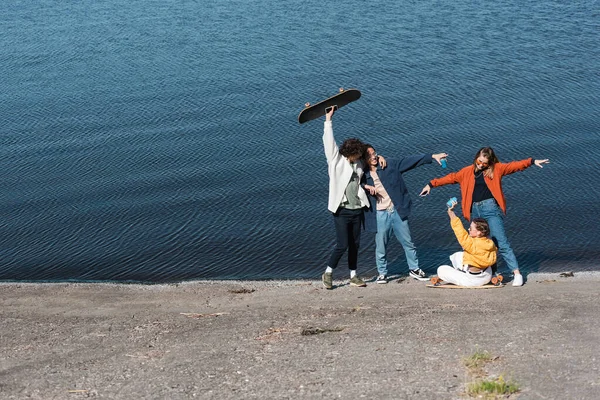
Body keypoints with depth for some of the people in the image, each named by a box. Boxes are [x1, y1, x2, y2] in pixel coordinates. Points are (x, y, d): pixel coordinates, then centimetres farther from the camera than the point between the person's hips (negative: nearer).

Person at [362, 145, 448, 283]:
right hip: (380, 215, -1)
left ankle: (414, 269, 24)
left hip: (397, 211, 1)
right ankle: (382, 273, 22)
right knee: (381, 246, 5)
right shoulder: (363, 175, 1)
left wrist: (432, 156, -4)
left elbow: (410, 161, 0)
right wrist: (365, 186, -16)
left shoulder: (390, 165, 2)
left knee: (408, 242, 8)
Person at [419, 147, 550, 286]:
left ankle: (517, 273, -11)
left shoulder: (496, 169, 5)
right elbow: (451, 177, 21)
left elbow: (514, 165, 0)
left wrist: (532, 161, -11)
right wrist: (431, 184, 20)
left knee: (501, 242, -11)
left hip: (491, 208, -5)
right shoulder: (467, 171, 14)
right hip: (475, 210, 5)